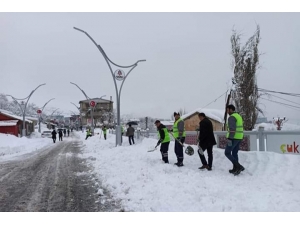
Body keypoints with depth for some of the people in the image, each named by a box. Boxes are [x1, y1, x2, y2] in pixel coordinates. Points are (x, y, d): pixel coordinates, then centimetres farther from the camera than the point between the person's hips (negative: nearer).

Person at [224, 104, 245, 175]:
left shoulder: (231, 117, -15)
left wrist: (229, 139, -25)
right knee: (234, 153, 16)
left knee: (227, 153, -1)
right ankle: (235, 169, 18)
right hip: (239, 137, 9)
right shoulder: (239, 116, 16)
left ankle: (238, 166, -10)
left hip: (233, 138, -9)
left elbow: (232, 129, -24)